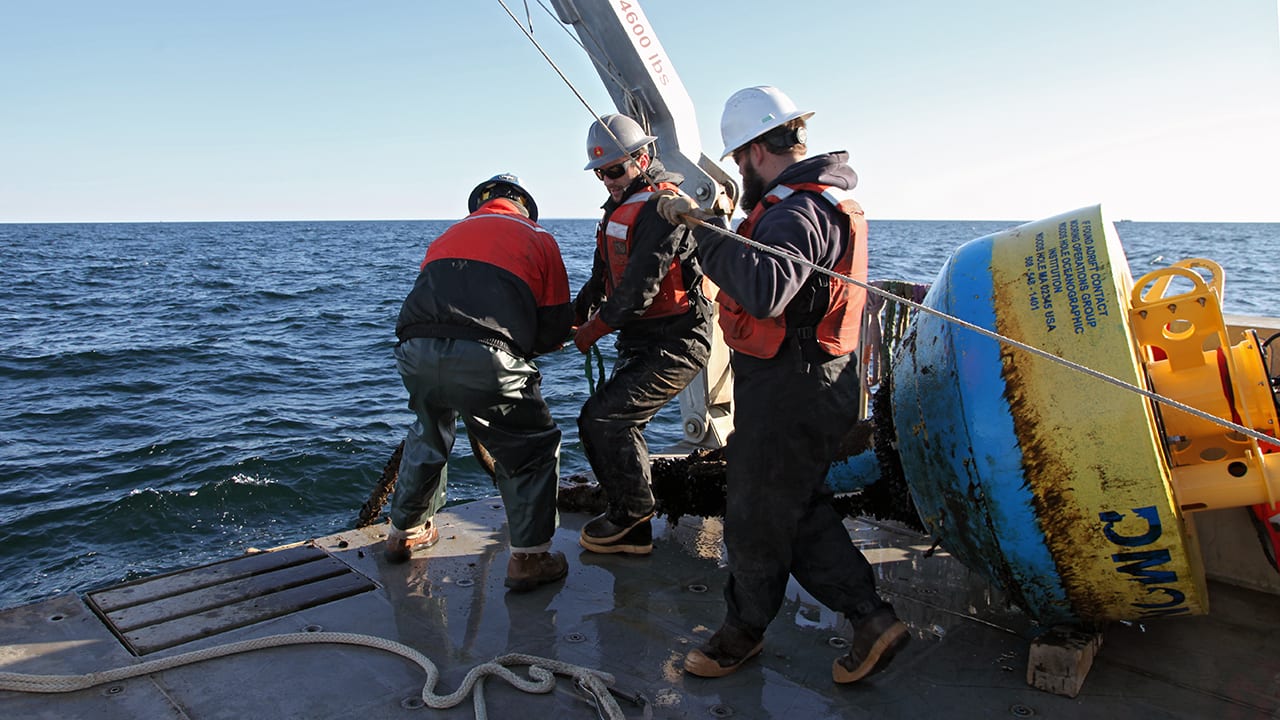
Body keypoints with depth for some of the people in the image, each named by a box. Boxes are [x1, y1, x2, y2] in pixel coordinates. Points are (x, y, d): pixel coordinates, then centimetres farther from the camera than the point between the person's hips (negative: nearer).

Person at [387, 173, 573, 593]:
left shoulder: (447, 236, 31)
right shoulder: (538, 239, 19)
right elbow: (555, 326, 12)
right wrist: (519, 351, 29)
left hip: (415, 352, 5)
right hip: (485, 358, -5)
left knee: (428, 436, 31)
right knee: (535, 445, 14)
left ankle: (405, 532, 44)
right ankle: (528, 557, 12)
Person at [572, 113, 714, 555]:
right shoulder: (623, 208, 16)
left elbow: (641, 283, -22)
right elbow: (603, 275, 18)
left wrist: (596, 328, -12)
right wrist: (574, 316, 4)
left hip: (675, 344, -10)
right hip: (641, 342, 10)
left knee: (601, 418, -15)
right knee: (619, 427, 11)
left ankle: (630, 513, 4)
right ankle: (634, 534, 22)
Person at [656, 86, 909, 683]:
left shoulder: (798, 212, -21)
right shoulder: (828, 199, 16)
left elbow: (765, 290, -39)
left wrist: (703, 228, -33)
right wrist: (707, 229, 17)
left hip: (787, 390, -11)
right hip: (808, 383, 11)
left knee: (756, 519, 6)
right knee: (800, 510, 19)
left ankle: (743, 631, 27)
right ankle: (871, 618, 24)